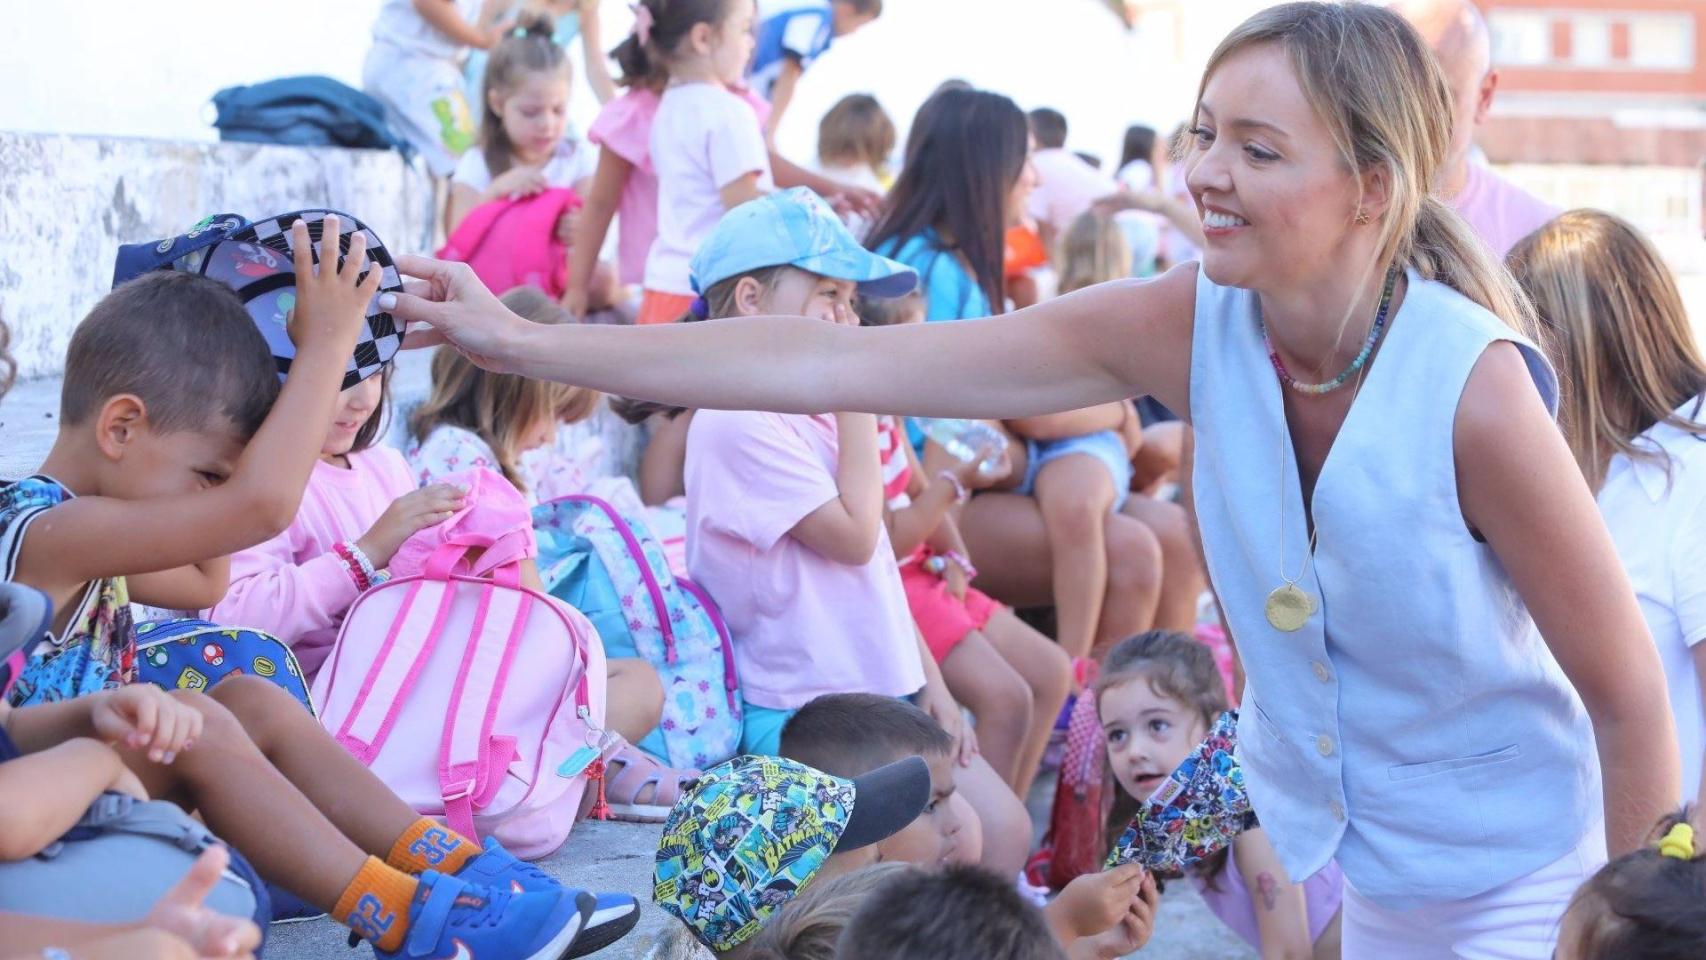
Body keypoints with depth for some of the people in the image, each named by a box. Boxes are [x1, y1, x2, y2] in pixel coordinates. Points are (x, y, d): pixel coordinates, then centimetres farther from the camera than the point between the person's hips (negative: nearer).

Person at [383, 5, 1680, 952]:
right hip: (1303, 853, 4)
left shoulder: (1475, 387, -28)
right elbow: (842, 366, -17)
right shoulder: (1192, 328, -16)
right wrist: (525, 345, -19)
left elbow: (1630, 691, -16)